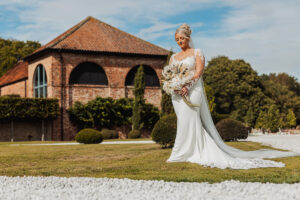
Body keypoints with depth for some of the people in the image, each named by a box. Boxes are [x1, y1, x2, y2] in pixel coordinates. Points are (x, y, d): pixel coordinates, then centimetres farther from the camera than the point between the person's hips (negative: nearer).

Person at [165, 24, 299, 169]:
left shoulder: (197, 53, 4)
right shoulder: (174, 57, 18)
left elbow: (199, 72, -7)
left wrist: (188, 85, -20)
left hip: (192, 91, -5)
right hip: (177, 93, 6)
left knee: (187, 121, -9)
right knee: (184, 122, 2)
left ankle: (180, 154, -5)